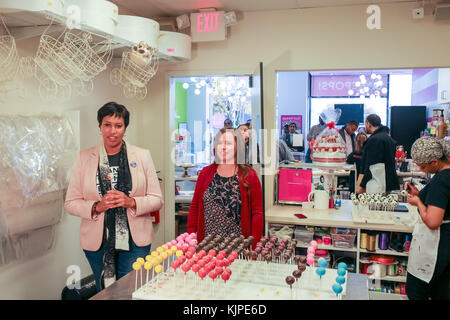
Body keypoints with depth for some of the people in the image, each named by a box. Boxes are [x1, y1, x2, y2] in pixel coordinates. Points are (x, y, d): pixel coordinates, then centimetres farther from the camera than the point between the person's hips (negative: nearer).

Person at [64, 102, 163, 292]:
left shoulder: (142, 156, 1)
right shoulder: (84, 158, 2)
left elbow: (157, 199, 1)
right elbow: (70, 203, 2)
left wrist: (131, 202, -16)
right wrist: (97, 206, -15)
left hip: (135, 241, -1)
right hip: (97, 242, 1)